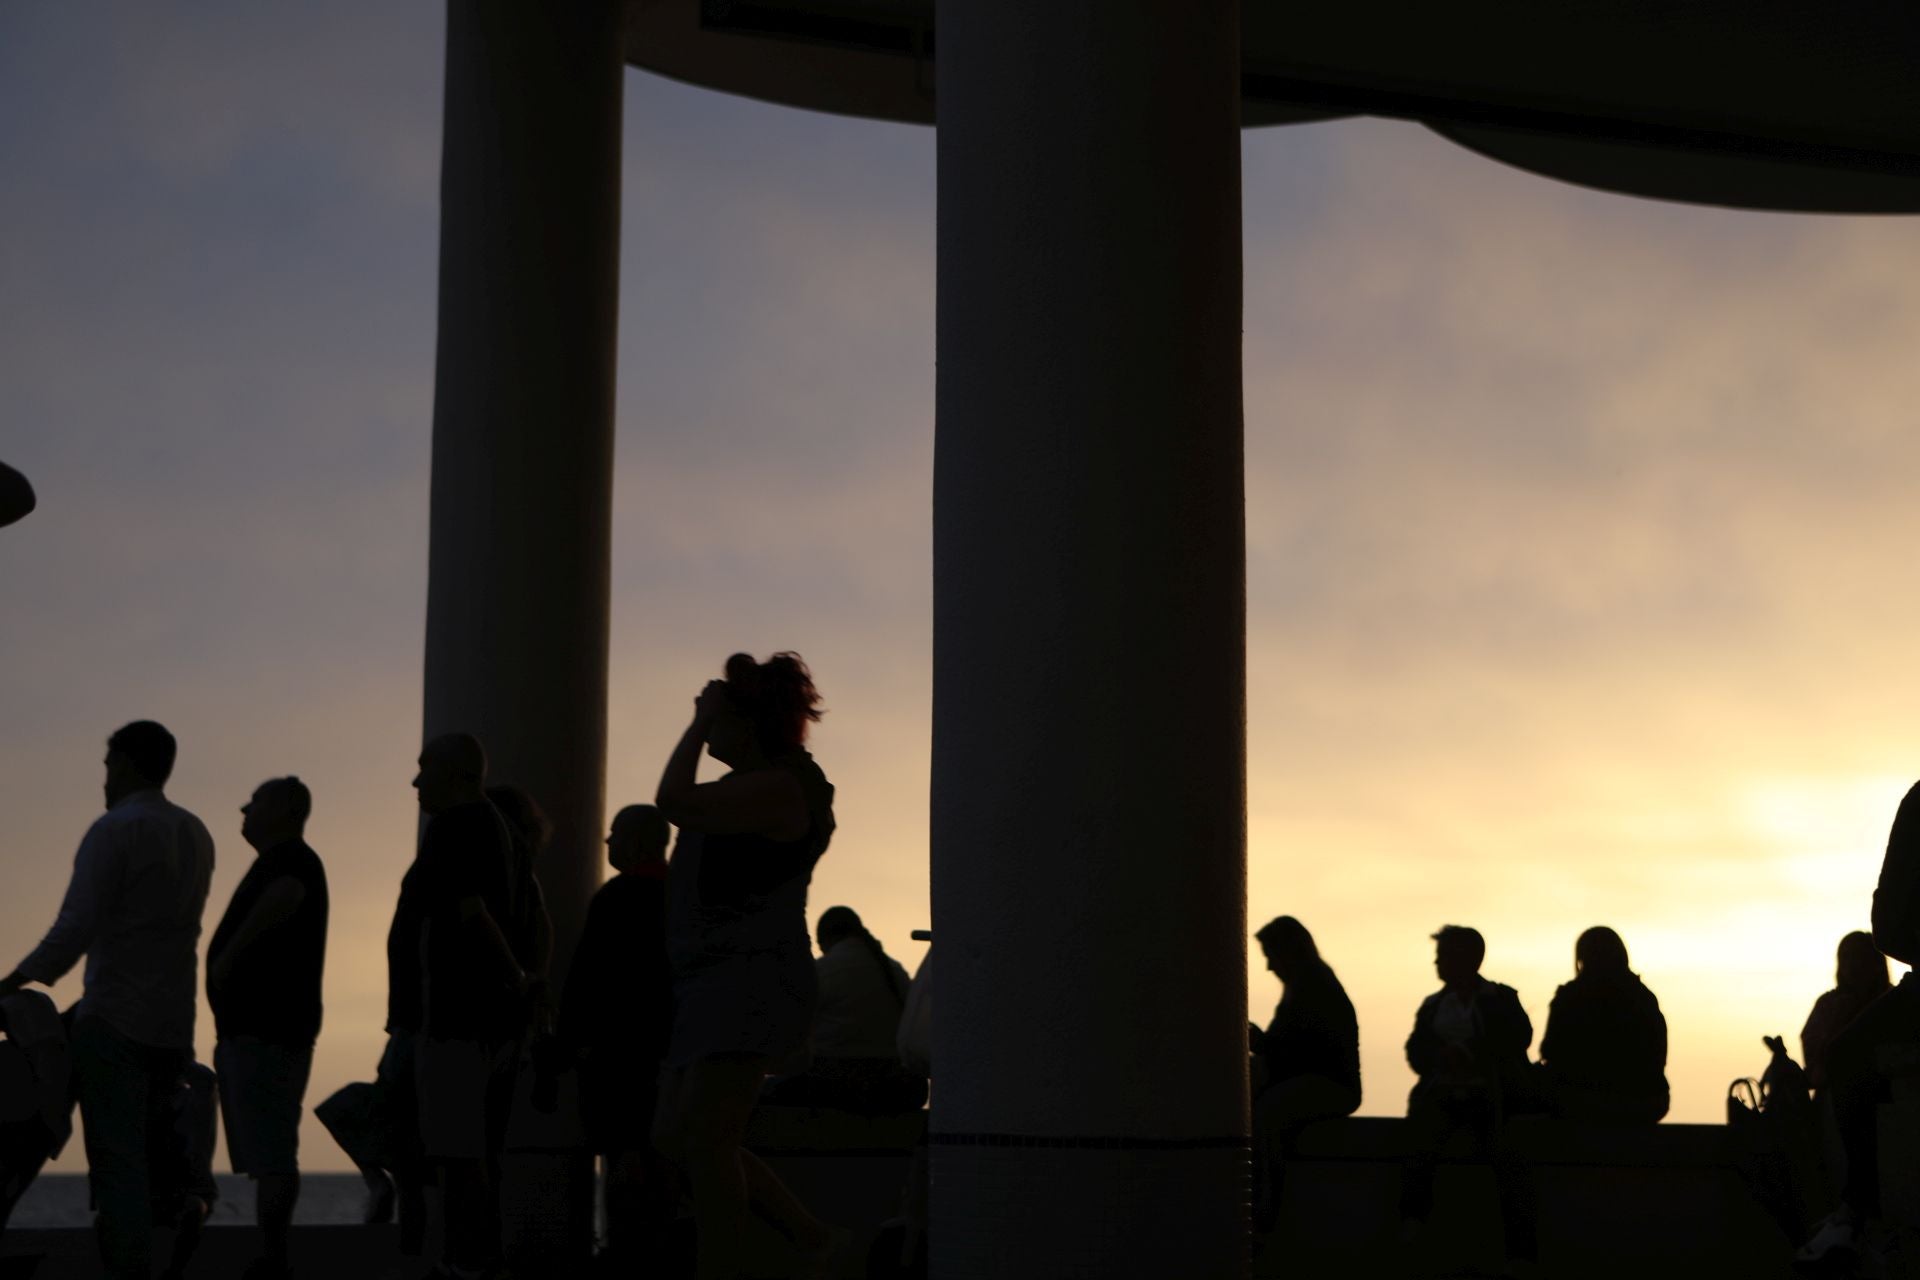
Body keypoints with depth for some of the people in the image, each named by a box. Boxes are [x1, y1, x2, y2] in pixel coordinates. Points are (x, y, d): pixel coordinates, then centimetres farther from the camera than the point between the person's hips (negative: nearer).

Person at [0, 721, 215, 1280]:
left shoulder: (113, 830, -9)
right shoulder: (195, 835, 13)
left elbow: (75, 928, -17)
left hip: (115, 1021, -7)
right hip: (173, 1027, 7)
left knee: (117, 1162, -6)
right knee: (143, 1155, 17)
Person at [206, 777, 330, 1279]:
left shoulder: (290, 860, -10)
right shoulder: (279, 864, 22)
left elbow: (285, 896, -35)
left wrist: (229, 952, -30)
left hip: (267, 1034, -11)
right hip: (257, 1031, 11)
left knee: (270, 1156, -12)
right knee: (268, 1155, 10)